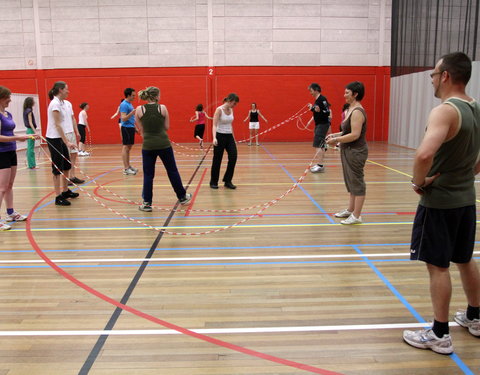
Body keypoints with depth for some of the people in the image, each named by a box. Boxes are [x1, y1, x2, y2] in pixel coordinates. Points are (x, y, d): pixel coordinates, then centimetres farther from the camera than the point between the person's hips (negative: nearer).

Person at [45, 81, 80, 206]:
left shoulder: (60, 103, 11)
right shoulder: (55, 103, -16)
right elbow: (57, 125, -20)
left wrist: (66, 140, 15)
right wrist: (67, 141, -22)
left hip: (60, 138, 9)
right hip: (54, 139, -9)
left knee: (67, 165, 15)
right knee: (58, 168, -4)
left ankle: (65, 191, 27)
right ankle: (58, 197, 2)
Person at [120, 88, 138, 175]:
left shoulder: (129, 104, 16)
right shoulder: (124, 104, -13)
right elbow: (124, 118, -20)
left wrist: (135, 128, 23)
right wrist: (132, 113, -30)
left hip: (131, 128, 10)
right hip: (126, 128, -10)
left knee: (129, 147, 12)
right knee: (126, 147, -8)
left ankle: (128, 166, 18)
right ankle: (126, 168, -7)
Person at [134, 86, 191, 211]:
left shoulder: (139, 110, -1)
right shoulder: (162, 108, -3)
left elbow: (141, 130, 5)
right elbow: (167, 127, 3)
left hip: (148, 146, 0)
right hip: (164, 144, 0)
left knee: (148, 175, 8)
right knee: (172, 171, 14)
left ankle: (147, 203, 9)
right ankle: (182, 197, 27)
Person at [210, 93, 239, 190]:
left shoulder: (231, 110, 7)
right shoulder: (219, 110, -14)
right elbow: (214, 125, -19)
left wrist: (233, 137, 18)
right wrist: (214, 138, -33)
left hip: (229, 136, 6)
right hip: (220, 136, -6)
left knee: (233, 157, -5)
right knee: (217, 160, 2)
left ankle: (227, 181, 7)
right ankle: (213, 182, 17)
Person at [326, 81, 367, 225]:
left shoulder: (357, 111, -18)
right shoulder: (351, 109, 12)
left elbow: (355, 135, -25)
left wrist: (336, 140, -18)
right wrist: (336, 135, 7)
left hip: (356, 152, -10)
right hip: (349, 151, 10)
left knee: (356, 182, -3)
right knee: (351, 182, 18)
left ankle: (356, 216, 4)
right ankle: (350, 210, 30)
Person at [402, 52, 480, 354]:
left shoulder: (445, 111, -21)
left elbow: (424, 154, -37)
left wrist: (419, 182, -20)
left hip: (439, 201, -9)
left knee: (438, 265, 1)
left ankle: (440, 335, 12)